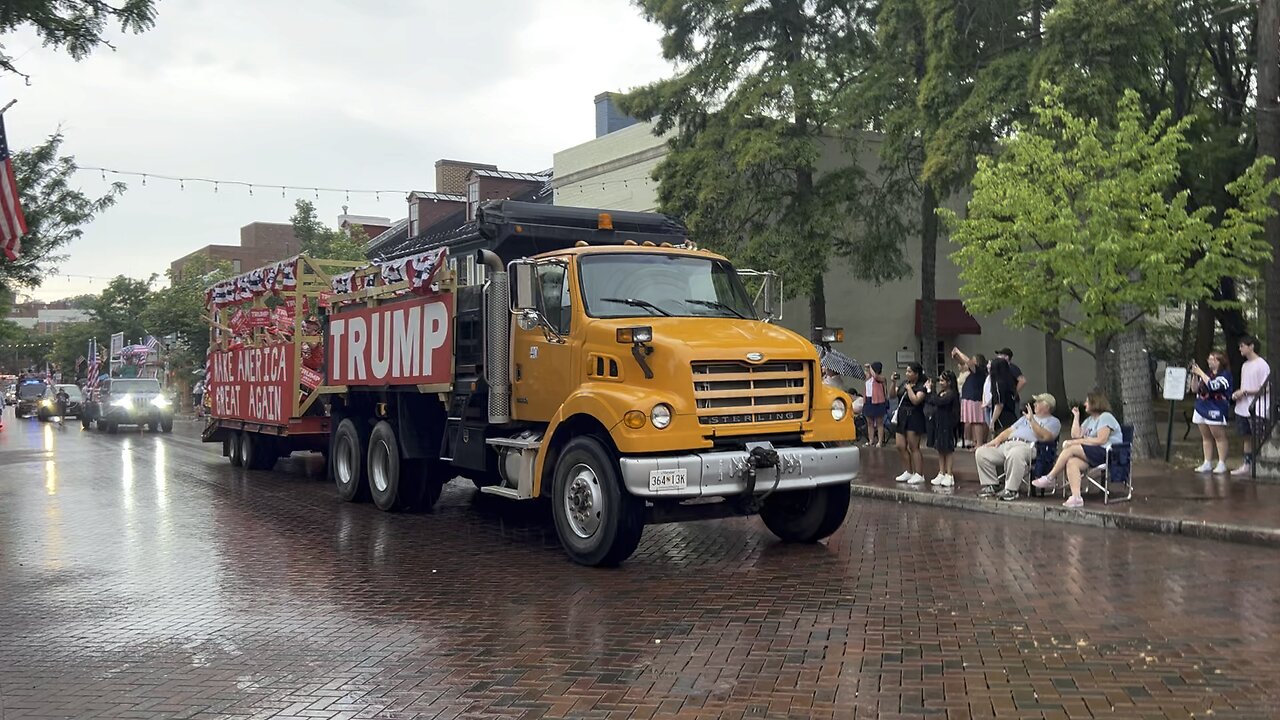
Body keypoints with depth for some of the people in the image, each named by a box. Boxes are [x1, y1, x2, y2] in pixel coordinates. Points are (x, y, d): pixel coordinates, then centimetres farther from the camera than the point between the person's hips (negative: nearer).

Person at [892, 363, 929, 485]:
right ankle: (909, 472, 21)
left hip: (914, 418, -7)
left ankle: (919, 475, 0)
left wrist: (909, 388, -12)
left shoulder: (921, 386, -9)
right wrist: (893, 382, 3)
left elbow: (916, 400, -22)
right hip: (902, 417, 8)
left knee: (913, 447, -6)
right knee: (901, 446, 7)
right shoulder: (904, 384, 12)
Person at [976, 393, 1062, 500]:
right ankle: (990, 486, -8)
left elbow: (1044, 437, -8)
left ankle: (1011, 490, -34)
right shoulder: (1026, 417, 37)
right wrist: (997, 439, 10)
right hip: (1008, 443, 8)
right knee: (981, 452, -10)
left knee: (1014, 454, -43)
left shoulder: (1053, 422, 13)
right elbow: (1010, 430, 28)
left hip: (1027, 446, -8)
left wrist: (1032, 421, -13)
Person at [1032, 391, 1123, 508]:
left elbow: (1101, 440, -14)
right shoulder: (1090, 420, 27)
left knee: (1070, 449, -22)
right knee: (1071, 462, -24)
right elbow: (1076, 435, 15)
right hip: (1093, 455, 8)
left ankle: (1050, 478, -12)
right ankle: (1076, 498, -38)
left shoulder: (1106, 417, -1)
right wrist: (1076, 416, 17)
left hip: (1106, 453, -8)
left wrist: (1078, 442, -13)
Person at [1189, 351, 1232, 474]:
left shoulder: (1225, 374, -5)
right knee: (1206, 437, 9)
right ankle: (1207, 463, 13)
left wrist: (1200, 373, -12)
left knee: (1219, 436, -5)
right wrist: (1194, 375, 4)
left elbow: (1213, 385, -20)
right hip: (1201, 407, 8)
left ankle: (1222, 464, -1)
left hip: (1216, 409, -8)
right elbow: (1195, 389, 17)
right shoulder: (1207, 374, 17)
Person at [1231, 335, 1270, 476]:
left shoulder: (1262, 365, -9)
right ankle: (1247, 465, 16)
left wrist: (1244, 392, -16)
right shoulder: (1245, 365, 16)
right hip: (1243, 408, 8)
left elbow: (1265, 389, -14)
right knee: (1247, 438, 11)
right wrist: (1236, 394, 2)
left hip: (1257, 410, -8)